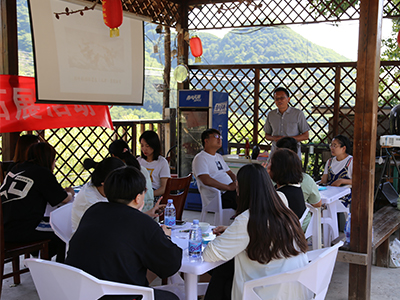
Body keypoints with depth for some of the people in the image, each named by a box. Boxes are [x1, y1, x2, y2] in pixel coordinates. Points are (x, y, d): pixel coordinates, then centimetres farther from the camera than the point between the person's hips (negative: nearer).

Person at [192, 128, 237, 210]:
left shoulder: (219, 157, 26)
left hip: (231, 190, 9)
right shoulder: (200, 158, -5)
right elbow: (206, 180, -18)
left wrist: (236, 182, 4)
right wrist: (228, 187, -19)